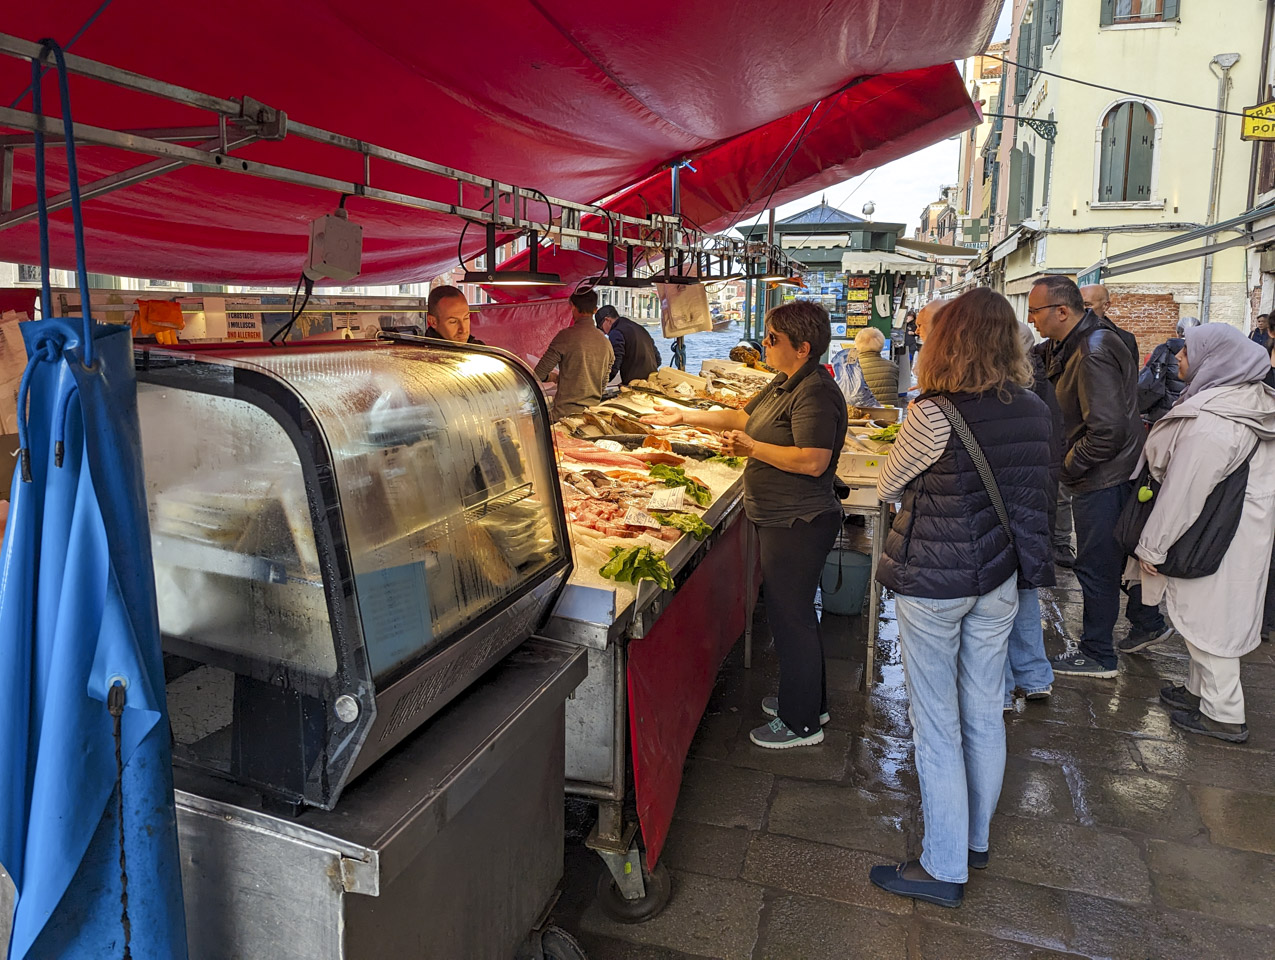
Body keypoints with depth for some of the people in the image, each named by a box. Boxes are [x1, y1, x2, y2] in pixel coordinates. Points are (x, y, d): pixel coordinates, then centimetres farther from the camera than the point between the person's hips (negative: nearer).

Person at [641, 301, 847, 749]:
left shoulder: (814, 393, -21)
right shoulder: (784, 384, 12)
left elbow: (813, 461, -29)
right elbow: (744, 416, 22)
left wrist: (752, 448, -20)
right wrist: (686, 417, 20)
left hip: (797, 524, -11)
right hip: (783, 521, 11)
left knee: (791, 617, 0)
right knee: (792, 612, 21)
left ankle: (801, 722, 16)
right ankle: (808, 700, 38)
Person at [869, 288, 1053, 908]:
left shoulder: (934, 414, -20)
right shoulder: (1033, 411, -3)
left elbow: (887, 488, -6)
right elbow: (1033, 495, 8)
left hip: (931, 582, -6)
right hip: (998, 579, 6)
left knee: (937, 724, 6)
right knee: (985, 714, 19)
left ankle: (944, 869, 20)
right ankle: (976, 837, 40)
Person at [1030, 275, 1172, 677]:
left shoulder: (1093, 354, -24)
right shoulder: (1080, 343, 8)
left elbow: (1107, 431, -28)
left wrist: (1069, 466, -17)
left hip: (1102, 479, -10)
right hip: (1119, 473, 10)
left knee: (1096, 566, 3)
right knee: (1121, 553, 23)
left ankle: (1097, 655, 17)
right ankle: (1148, 623, 41)